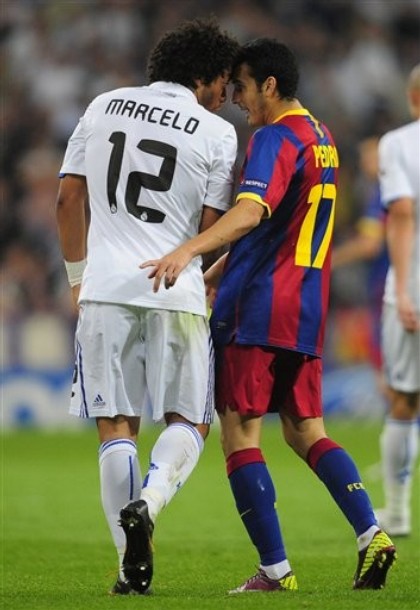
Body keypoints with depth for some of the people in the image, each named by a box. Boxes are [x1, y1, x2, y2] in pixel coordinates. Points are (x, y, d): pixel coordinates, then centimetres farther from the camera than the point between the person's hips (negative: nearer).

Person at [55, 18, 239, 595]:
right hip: (176, 294, -2)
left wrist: (78, 274, 24)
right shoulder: (217, 134, 1)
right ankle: (147, 504, -19)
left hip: (106, 289, 2)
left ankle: (133, 565, -3)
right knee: (188, 422, 10)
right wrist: (211, 279, 22)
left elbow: (68, 198, 13)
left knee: (117, 427, 5)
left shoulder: (104, 107, 11)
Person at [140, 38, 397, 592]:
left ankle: (275, 569, -9)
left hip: (258, 309, -9)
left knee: (240, 434, -4)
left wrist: (187, 251, -43)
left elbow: (250, 212, -30)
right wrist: (213, 274, 29)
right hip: (307, 311, 9)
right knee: (305, 432, 14)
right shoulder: (322, 139, 17)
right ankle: (371, 535, -2)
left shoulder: (274, 139, -12)